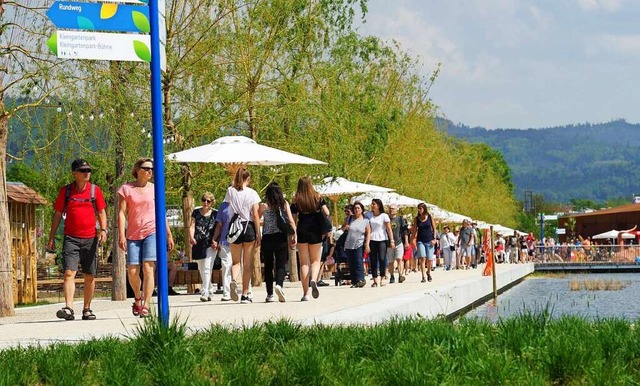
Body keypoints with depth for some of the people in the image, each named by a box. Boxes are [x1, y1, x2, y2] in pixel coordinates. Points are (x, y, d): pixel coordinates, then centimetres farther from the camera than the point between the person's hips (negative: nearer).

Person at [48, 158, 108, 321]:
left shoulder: (95, 190, 6)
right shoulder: (65, 191, 5)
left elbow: (101, 212, 9)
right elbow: (57, 214, 9)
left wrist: (103, 230, -8)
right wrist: (51, 237, 7)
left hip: (90, 239, 1)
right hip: (71, 238, -1)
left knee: (90, 276, 6)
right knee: (69, 273, -14)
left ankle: (87, 309, 16)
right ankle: (68, 308, -22)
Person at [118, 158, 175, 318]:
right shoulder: (126, 189, 5)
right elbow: (122, 213, 0)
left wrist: (169, 235, 16)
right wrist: (121, 235, -10)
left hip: (152, 232, 0)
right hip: (133, 235, 0)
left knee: (148, 268, -13)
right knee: (132, 271, -2)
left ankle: (146, 306, -11)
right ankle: (138, 297, 28)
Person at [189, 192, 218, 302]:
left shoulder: (215, 214, 3)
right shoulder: (196, 212, 10)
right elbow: (192, 226, 3)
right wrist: (191, 237, -14)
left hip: (210, 244, -4)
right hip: (198, 243, 4)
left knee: (207, 268, -14)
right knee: (201, 269, 11)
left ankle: (205, 293, -16)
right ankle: (209, 291, 25)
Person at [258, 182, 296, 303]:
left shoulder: (264, 206, -1)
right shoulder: (285, 204, 1)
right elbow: (291, 221, -3)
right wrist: (294, 236, 2)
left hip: (267, 238, 0)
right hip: (281, 238, 0)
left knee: (268, 266, 9)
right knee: (281, 265, 1)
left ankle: (270, 294, 8)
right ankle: (279, 284, -28)